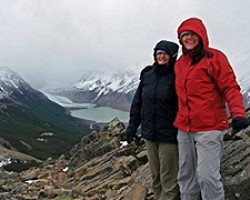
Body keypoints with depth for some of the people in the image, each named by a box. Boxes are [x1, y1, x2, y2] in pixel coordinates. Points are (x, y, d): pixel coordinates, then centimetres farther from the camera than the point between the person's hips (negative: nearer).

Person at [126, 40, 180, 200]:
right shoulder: (147, 75, 8)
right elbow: (137, 103, 15)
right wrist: (132, 127, 14)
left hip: (169, 137, -6)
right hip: (149, 135, 6)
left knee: (168, 180, -1)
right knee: (156, 178, 15)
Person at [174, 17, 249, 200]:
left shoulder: (215, 57, -5)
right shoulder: (180, 63, 14)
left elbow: (230, 88, -10)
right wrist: (181, 118, 16)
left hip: (209, 128, -6)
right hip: (184, 128, 6)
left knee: (207, 176, -12)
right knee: (186, 175, 11)